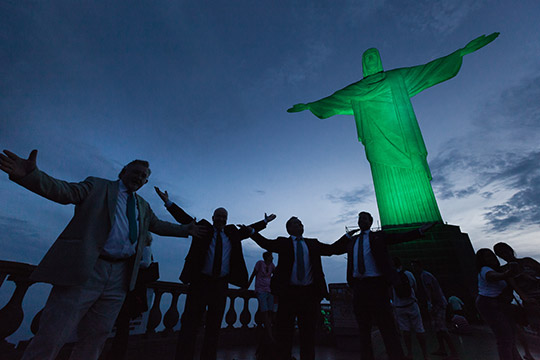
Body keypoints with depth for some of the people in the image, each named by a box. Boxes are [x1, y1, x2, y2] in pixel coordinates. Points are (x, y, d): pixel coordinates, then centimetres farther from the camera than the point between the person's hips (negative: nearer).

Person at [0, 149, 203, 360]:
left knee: (95, 339, 13)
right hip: (83, 271, -4)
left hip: (120, 277, 5)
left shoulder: (143, 206, 22)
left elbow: (158, 225, 31)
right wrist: (30, 174, -24)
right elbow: (65, 191, -7)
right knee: (51, 338, -2)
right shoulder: (97, 186, 8)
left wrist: (186, 230, 32)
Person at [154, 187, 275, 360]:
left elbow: (249, 229, 21)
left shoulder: (232, 232, 13)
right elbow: (185, 218, 2)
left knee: (214, 325, 11)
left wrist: (265, 221, 22)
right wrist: (169, 203, -4)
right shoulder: (203, 227, 6)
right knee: (190, 322, 0)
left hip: (221, 284, 3)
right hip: (200, 281, -3)